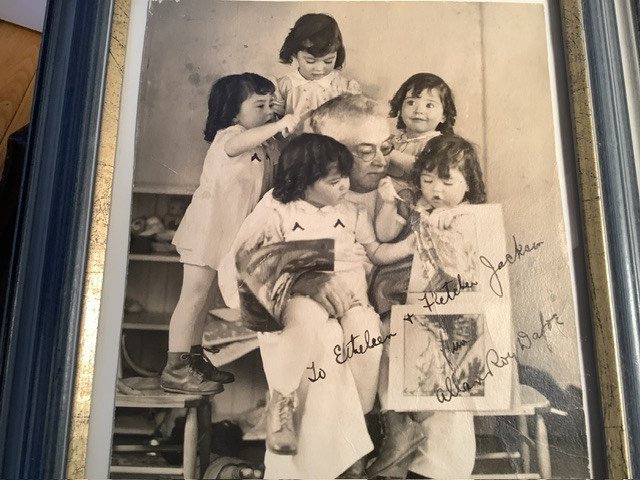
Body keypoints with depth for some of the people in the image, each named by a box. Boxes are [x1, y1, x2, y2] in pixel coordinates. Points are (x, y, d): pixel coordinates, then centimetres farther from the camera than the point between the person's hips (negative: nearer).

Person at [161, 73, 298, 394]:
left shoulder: (261, 150, 14)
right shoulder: (228, 136, -13)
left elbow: (266, 188, 14)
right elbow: (238, 143, -39)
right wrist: (279, 125, -47)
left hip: (230, 232, 9)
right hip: (207, 228, -9)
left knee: (201, 296, 16)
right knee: (193, 295, -7)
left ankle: (195, 359, 25)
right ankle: (175, 370, -1)